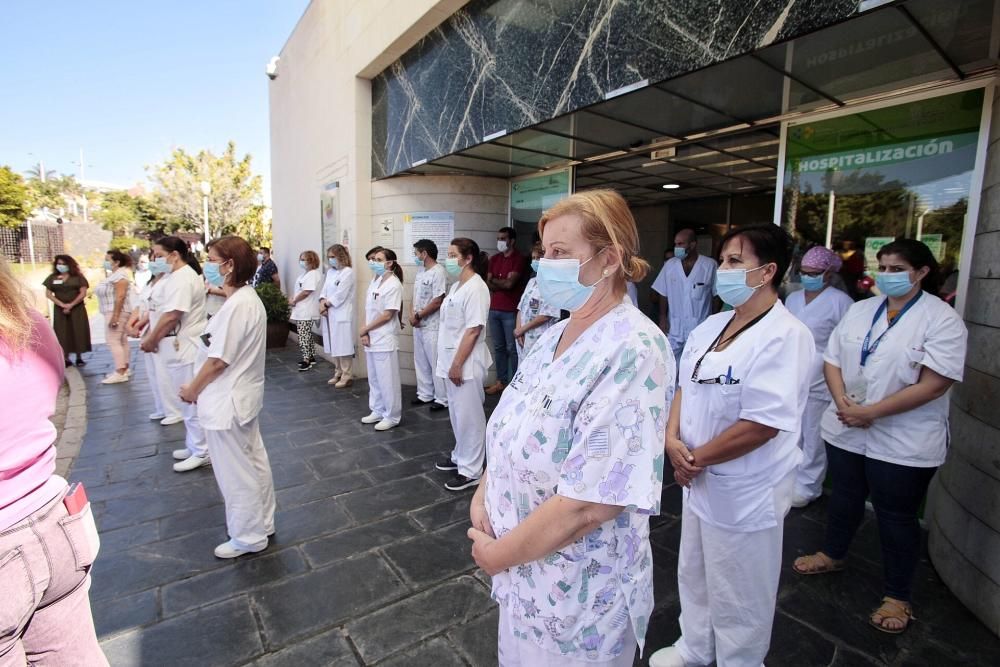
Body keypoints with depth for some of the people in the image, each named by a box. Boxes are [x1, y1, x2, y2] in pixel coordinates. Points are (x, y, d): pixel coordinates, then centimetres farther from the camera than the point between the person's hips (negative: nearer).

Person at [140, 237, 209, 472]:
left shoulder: (182, 278, -18)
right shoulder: (177, 276, 15)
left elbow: (171, 316, -22)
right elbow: (161, 311, 19)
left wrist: (150, 341, -10)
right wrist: (151, 336, 8)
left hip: (184, 349, -10)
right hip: (179, 348, 10)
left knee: (191, 401, -1)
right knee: (188, 400, 17)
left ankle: (201, 452, 9)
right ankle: (194, 446, 28)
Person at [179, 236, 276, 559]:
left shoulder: (237, 305, -24)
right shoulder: (247, 298, 7)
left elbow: (219, 359, -21)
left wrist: (192, 389, -6)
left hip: (227, 401, -10)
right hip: (243, 395, 10)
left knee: (235, 472, 6)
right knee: (253, 462, 20)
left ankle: (248, 536, 24)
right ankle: (261, 522, 37)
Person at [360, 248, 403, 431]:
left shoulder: (393, 284, -14)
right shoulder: (374, 281, 10)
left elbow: (387, 315, -17)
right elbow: (368, 309, 10)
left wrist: (364, 329, -9)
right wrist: (365, 333, -2)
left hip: (385, 340, -8)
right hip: (371, 339, 8)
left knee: (387, 379, 1)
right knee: (374, 378, 17)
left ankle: (392, 416, 13)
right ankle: (377, 411, 31)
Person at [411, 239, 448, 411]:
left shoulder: (438, 272, -14)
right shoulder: (420, 273, 14)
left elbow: (437, 302, -20)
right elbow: (415, 297, 15)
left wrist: (418, 316, -12)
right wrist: (412, 315, -3)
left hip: (432, 327, -9)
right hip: (418, 326, 9)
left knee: (436, 363, -1)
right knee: (421, 362, 15)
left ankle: (442, 399, 9)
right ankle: (425, 394, 27)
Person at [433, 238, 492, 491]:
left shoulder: (475, 288, -16)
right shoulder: (456, 286, 12)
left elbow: (473, 330, -21)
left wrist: (458, 364, -21)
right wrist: (449, 362, 16)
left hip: (465, 363, -9)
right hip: (451, 360, 9)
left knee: (468, 416, 1)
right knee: (457, 413, 20)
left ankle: (471, 470, 13)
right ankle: (460, 456, 36)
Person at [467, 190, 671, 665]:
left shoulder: (633, 352, -26)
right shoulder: (555, 335, 1)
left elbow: (590, 503, -29)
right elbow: (507, 430, 8)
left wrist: (496, 554, -17)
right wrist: (481, 497, -5)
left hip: (579, 586, -7)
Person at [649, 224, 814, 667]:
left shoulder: (784, 336, -22)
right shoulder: (711, 326, 3)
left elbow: (761, 426, -26)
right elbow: (685, 386, 7)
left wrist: (696, 458, -16)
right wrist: (672, 438, -9)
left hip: (745, 493, -8)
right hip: (700, 481, 8)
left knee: (738, 597, 15)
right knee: (694, 576, 27)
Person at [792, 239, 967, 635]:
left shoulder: (943, 321, -12)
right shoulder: (860, 310, 4)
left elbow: (932, 385, -20)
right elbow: (832, 359, 4)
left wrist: (870, 412, -21)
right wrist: (842, 401, -12)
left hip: (903, 442, -5)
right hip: (846, 431, 5)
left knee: (896, 516, 10)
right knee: (844, 497, 22)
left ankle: (898, 597, 29)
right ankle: (833, 555, 45)